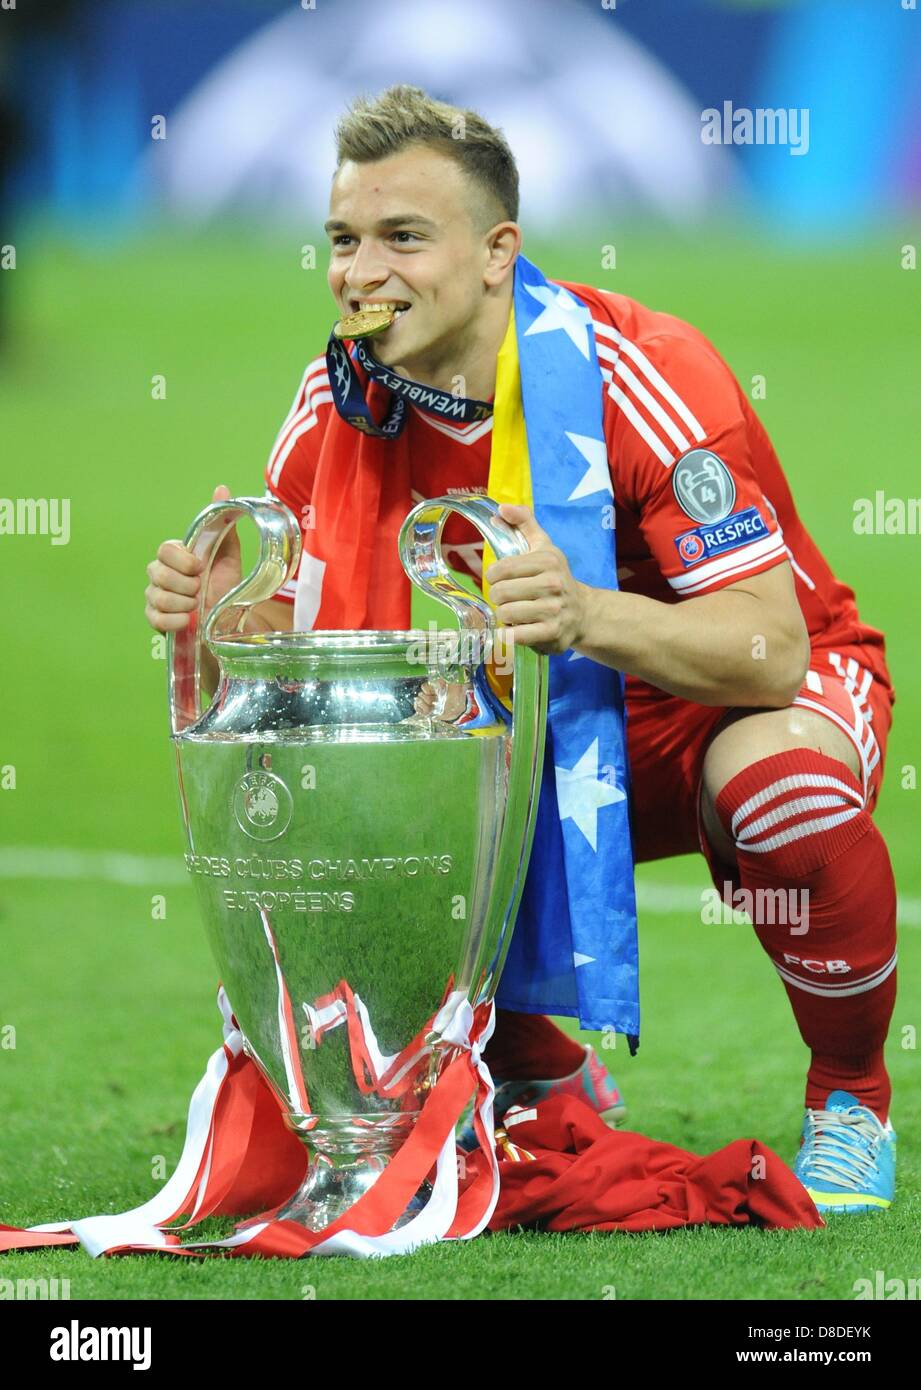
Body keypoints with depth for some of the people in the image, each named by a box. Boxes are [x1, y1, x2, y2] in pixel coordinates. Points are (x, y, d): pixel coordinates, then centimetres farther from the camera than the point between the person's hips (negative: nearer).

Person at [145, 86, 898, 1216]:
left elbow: (770, 651, -34)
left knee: (780, 779, -39)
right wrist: (222, 612, -32)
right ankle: (550, 1084, 7)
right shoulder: (340, 404, -12)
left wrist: (582, 613, -52)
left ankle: (850, 1098, -9)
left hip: (765, 693, -5)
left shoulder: (637, 373, -28)